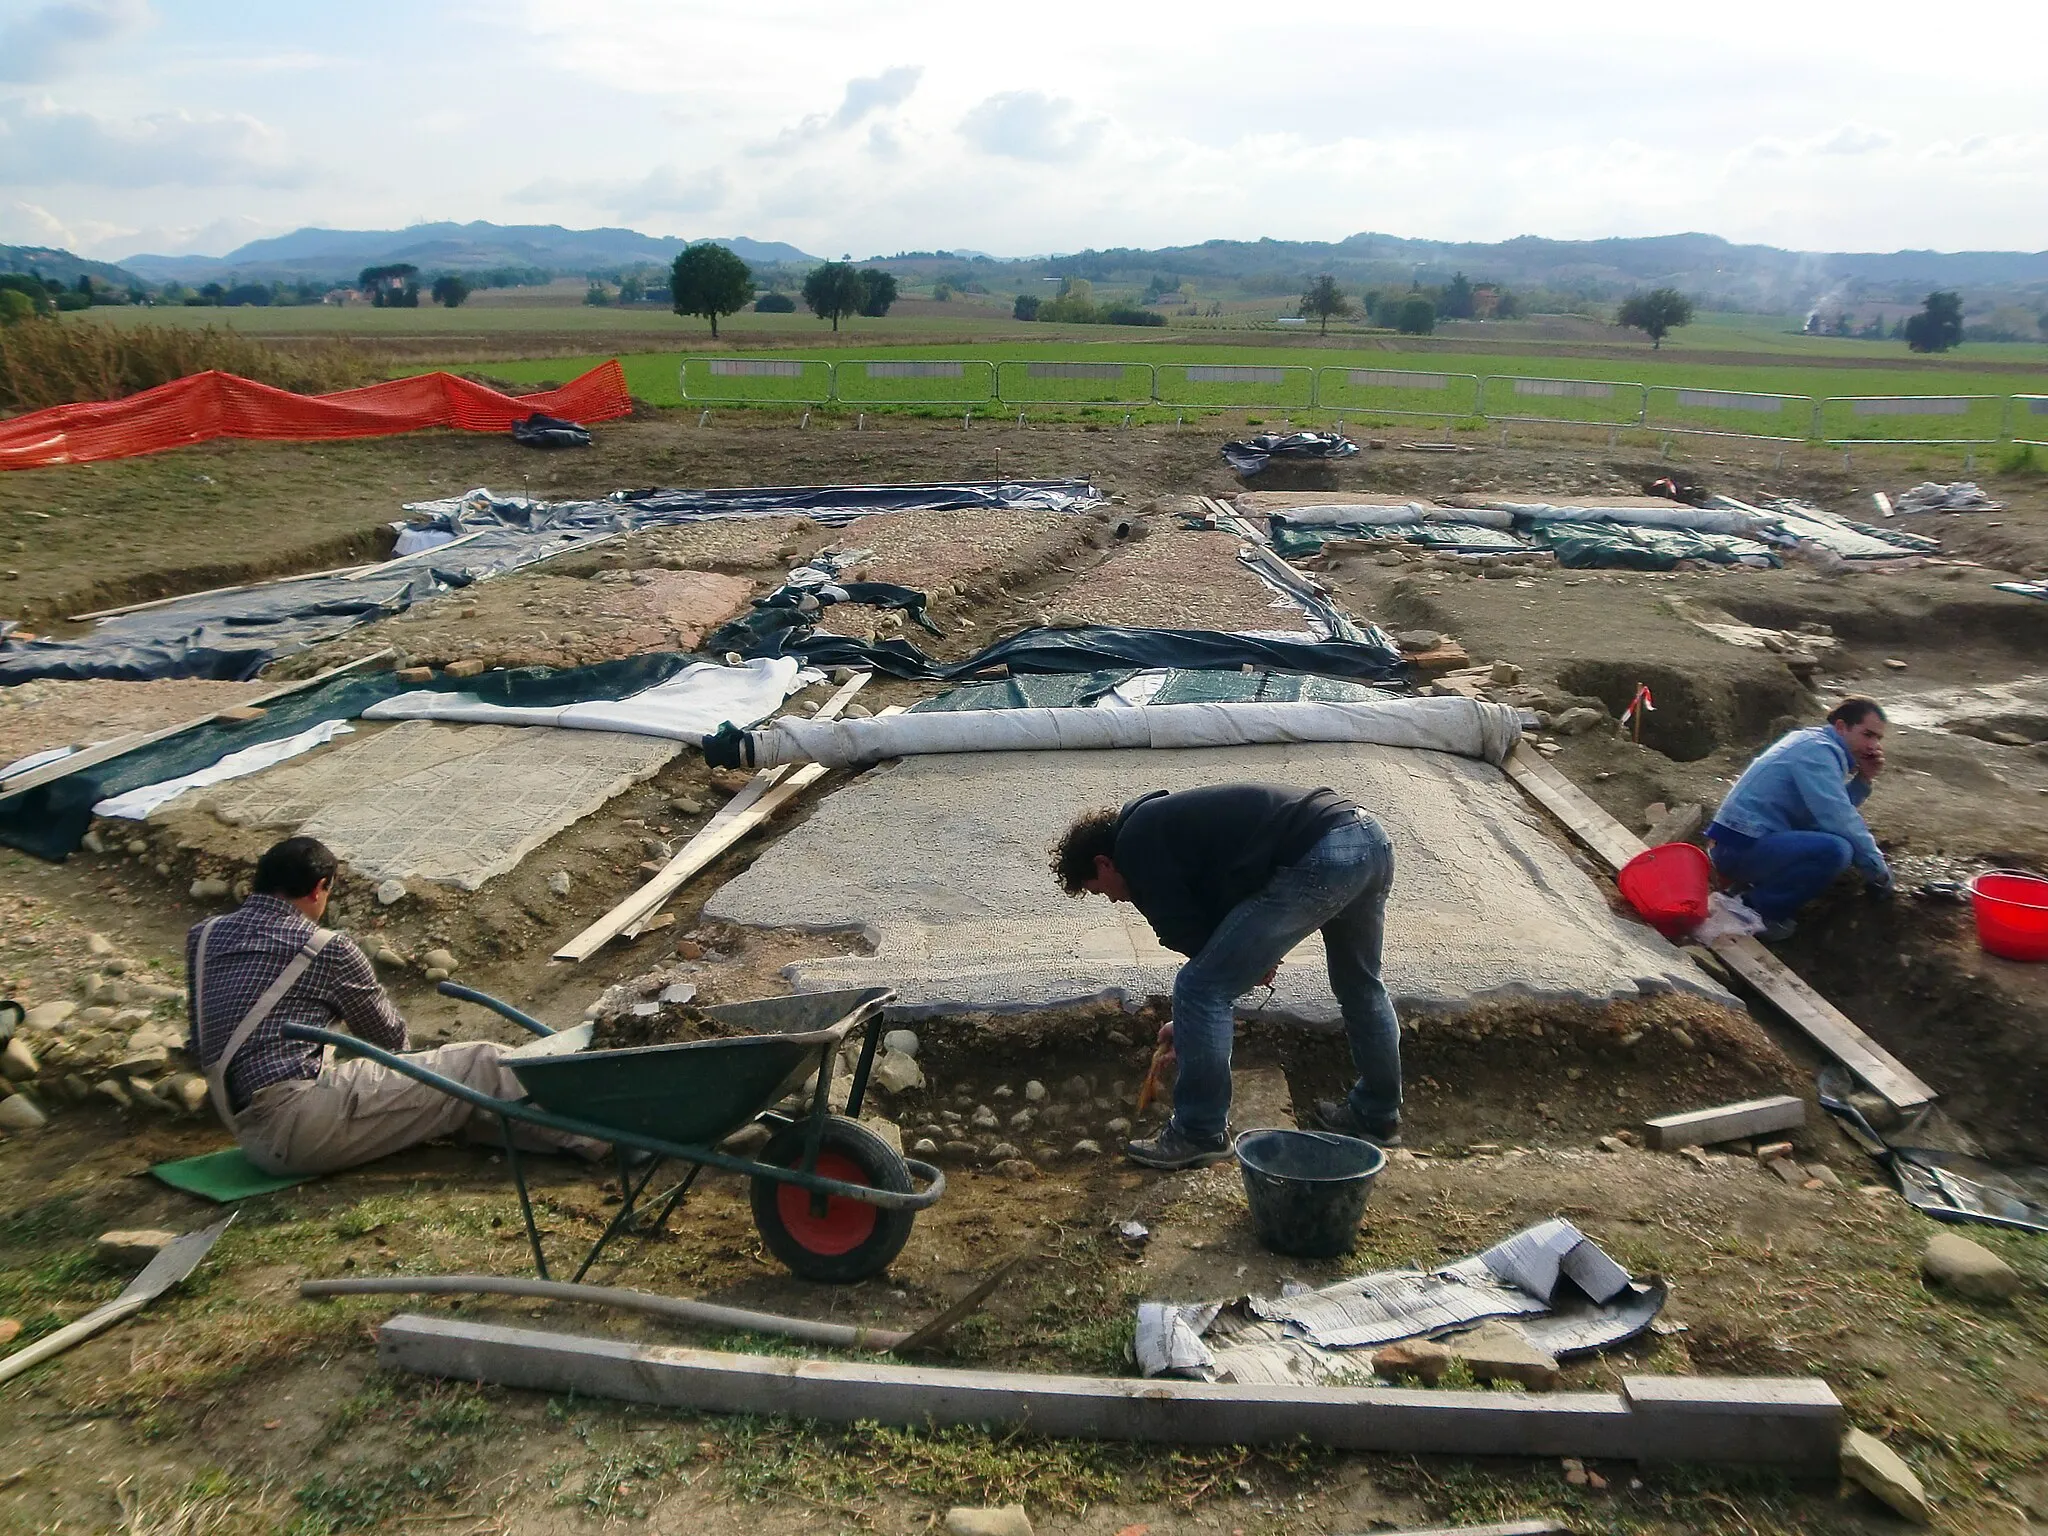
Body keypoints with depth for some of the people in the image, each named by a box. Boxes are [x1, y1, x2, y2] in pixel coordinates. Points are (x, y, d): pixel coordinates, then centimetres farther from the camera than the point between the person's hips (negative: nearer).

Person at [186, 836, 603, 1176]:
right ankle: (594, 1138, -5)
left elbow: (200, 1045, 23)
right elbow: (391, 1038, 10)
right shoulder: (328, 948, -4)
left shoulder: (201, 937, 14)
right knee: (480, 1066, -5)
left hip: (255, 1139, 8)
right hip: (299, 1119, -8)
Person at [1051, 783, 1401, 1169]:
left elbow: (1188, 933, -2)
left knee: (1200, 989, 0)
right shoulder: (1165, 820, 30)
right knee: (1360, 985, 30)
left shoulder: (1135, 844, 2)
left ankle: (1199, 1134, 12)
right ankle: (1379, 1115, 45)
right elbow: (1206, 926, 35)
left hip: (1319, 859, -10)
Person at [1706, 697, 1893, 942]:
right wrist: (1879, 870, -10)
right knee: (1836, 849, -28)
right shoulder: (1817, 750, -13)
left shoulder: (1813, 743, 17)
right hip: (1740, 846, -11)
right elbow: (1838, 820, -21)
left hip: (1742, 842, 11)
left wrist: (1863, 780, 3)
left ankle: (1758, 891, 10)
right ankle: (1757, 908, -11)